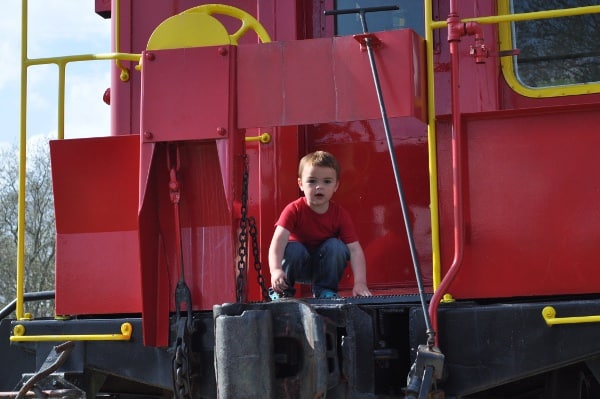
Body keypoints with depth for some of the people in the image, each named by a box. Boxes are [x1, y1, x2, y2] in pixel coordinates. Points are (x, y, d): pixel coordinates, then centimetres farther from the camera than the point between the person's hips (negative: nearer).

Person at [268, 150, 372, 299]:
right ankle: (282, 291, -10)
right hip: (299, 265, -2)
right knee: (292, 248, -31)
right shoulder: (294, 210, -22)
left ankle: (326, 291, -9)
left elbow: (355, 249, -24)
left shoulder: (340, 214, -17)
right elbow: (278, 240, -36)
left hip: (325, 267, 2)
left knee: (336, 246, -25)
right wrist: (276, 269, -55)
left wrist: (360, 283, -39)